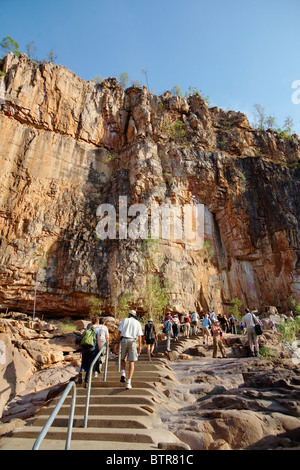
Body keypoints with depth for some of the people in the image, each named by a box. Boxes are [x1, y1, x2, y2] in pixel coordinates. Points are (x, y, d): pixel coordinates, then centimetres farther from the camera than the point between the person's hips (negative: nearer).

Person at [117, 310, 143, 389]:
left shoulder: (124, 320, 10)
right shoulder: (137, 322, 10)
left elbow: (119, 331, 2)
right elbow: (139, 335, 4)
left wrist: (118, 342, 8)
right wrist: (140, 346, 9)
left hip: (123, 340, 0)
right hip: (132, 342, 0)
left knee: (123, 359, 22)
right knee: (131, 363, 5)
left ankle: (123, 373, -2)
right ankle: (128, 383, -2)